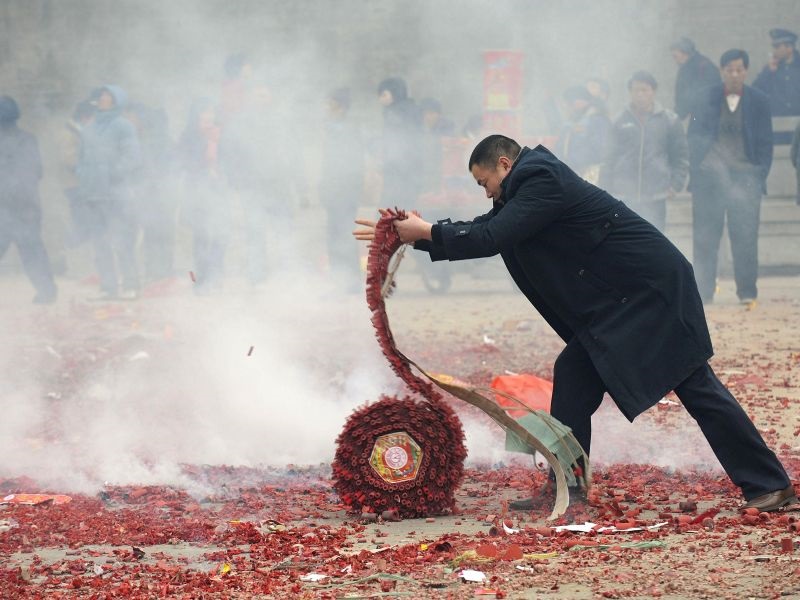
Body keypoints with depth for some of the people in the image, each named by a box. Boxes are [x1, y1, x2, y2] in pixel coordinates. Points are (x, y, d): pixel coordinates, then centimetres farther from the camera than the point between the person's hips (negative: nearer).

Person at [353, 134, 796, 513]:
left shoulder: (543, 182, -14)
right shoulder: (531, 185, 17)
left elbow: (491, 239, -21)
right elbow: (484, 230, 20)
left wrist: (428, 233, -10)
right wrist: (411, 237, 15)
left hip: (654, 290, -10)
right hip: (615, 304, 10)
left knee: (698, 388, -11)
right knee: (573, 376, 5)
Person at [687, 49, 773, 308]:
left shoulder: (758, 102, 7)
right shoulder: (707, 99, 6)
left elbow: (765, 143, 8)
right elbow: (694, 137, 8)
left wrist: (758, 176, -1)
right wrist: (697, 173, -1)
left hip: (745, 177, 0)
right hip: (710, 177, 0)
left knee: (745, 239, -4)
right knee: (704, 239, 0)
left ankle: (747, 294, 2)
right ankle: (703, 294, 5)